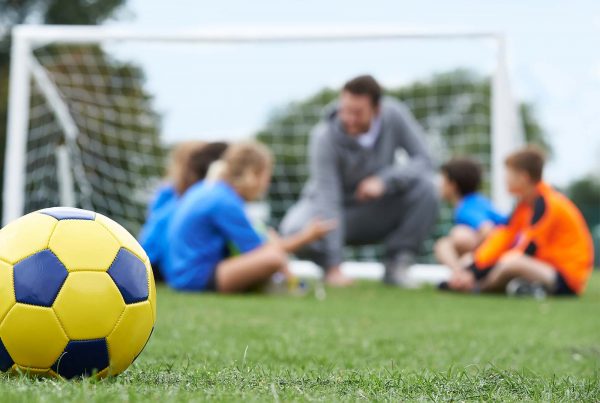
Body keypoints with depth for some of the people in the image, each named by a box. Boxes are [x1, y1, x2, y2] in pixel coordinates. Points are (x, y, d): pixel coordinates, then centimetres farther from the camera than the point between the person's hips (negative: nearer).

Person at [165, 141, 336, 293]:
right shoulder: (225, 202, -17)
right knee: (273, 256, -32)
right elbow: (255, 249, -15)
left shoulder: (205, 189, 12)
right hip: (197, 279, -11)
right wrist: (304, 237, -7)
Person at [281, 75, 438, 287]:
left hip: (380, 210, 3)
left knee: (425, 186, -26)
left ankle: (396, 265, -11)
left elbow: (423, 161, -16)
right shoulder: (325, 136, -26)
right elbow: (327, 200, -31)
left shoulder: (395, 115, -17)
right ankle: (328, 265, 0)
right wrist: (334, 268, -36)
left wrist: (384, 180, -35)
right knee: (295, 230, -35)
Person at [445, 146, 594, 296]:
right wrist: (471, 270, -6)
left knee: (510, 263, -33)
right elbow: (502, 237, 5)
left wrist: (476, 274, -20)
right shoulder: (526, 203, 9)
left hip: (568, 279, -9)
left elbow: (526, 251, -21)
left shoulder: (546, 204, -18)